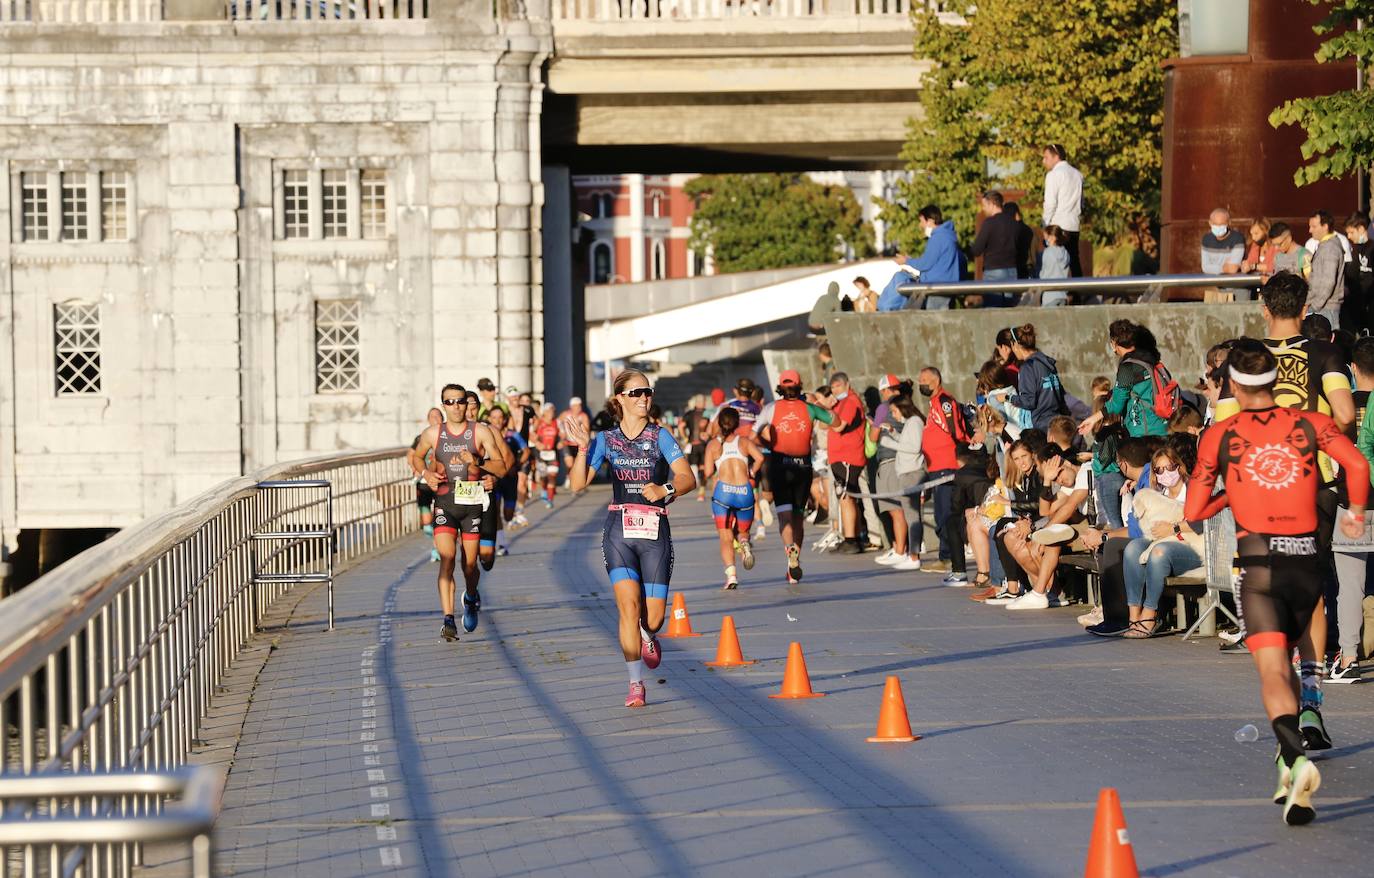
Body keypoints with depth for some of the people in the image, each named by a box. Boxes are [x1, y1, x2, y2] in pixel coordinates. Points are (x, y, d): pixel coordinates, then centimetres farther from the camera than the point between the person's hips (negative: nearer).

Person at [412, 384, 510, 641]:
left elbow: (501, 468, -3)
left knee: (470, 564, 8)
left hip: (473, 504, 0)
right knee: (447, 559, -16)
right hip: (445, 504, 0)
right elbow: (414, 459, 21)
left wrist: (477, 462, -21)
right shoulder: (432, 434, 4)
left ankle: (471, 597, 43)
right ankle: (448, 620, -21)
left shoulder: (480, 432, -1)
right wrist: (425, 473, -1)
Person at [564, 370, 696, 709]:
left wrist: (665, 490, -26)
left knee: (653, 616, -1)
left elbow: (688, 478, -7)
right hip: (619, 530, 0)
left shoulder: (659, 436, 3)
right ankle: (636, 684, -9)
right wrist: (582, 449, -13)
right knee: (629, 604, -17)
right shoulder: (606, 440, 7)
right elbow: (578, 483, 0)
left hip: (655, 531, 0)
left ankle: (647, 636, 38)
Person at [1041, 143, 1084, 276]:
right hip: (1074, 225, 7)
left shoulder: (1054, 174, -7)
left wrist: (1044, 224, -5)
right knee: (1074, 262, 6)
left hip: (1058, 225, -7)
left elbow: (1050, 203, -11)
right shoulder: (1077, 174, 14)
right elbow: (1081, 202, 17)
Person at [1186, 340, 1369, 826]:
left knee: (1273, 676, -9)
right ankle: (1289, 773, 18)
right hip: (1307, 561, 3)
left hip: (1259, 564, -3)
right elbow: (1357, 464, -10)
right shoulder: (1310, 423, 6)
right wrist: (1355, 512, 8)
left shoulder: (1219, 436, 3)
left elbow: (1193, 512, 4)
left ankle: (1298, 759, -35)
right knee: (1285, 662, 21)